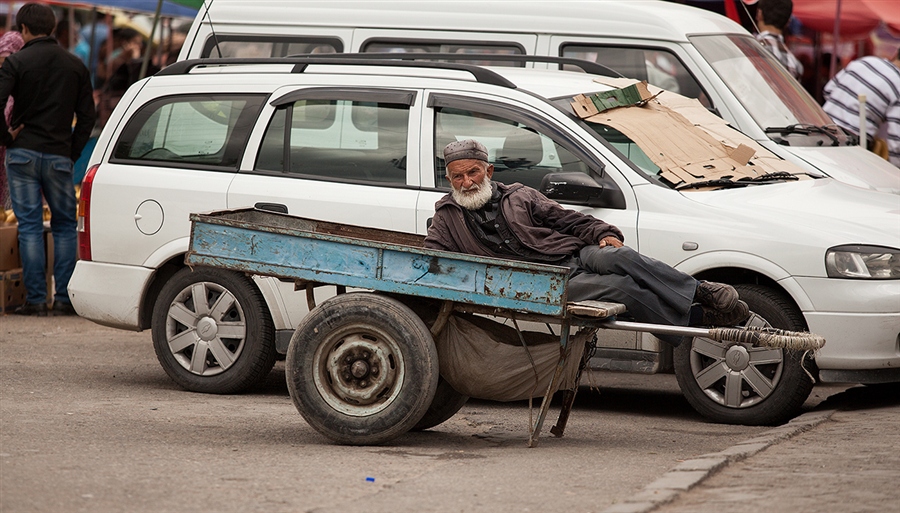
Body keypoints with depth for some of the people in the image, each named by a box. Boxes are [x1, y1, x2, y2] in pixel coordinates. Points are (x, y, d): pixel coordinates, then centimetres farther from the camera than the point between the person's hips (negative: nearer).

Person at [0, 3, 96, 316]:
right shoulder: (75, 66, 7)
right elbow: (87, 115, 6)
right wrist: (72, 151, 10)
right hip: (59, 157, 2)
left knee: (29, 227, 1)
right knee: (65, 226, 11)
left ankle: (35, 299, 0)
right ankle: (64, 298, 6)